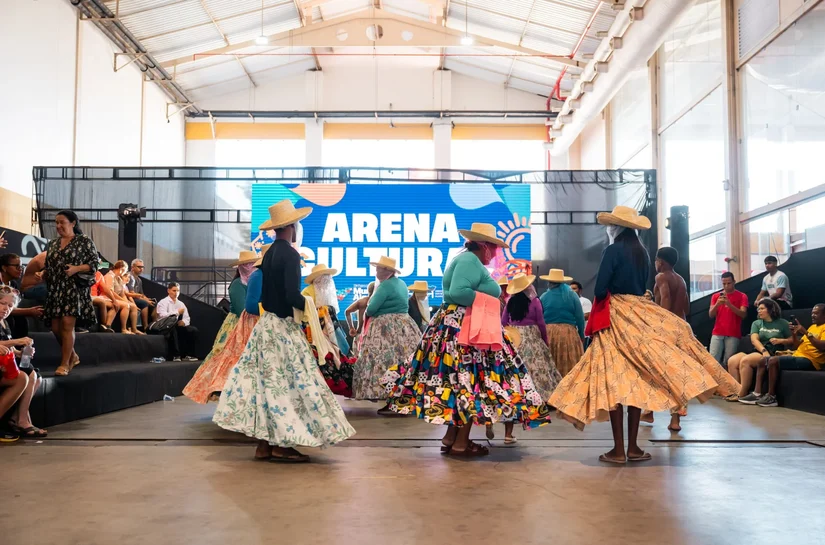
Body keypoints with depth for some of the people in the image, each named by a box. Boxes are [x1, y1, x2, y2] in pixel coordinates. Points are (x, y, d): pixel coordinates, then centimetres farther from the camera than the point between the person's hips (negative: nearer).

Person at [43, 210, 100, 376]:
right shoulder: (52, 243, 16)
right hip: (55, 289, 6)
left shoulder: (84, 241, -1)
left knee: (67, 324, -13)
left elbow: (95, 262, -4)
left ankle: (65, 363, -5)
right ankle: (73, 356, 24)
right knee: (55, 327, 4)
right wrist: (43, 275, 2)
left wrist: (76, 268, -17)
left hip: (75, 288, -6)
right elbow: (48, 266, 22)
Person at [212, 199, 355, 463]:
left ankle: (265, 443, 13)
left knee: (269, 381, 9)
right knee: (286, 382, -2)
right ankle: (280, 445, 2)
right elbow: (292, 296, -24)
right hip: (283, 326, -8)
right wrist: (308, 305, -6)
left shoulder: (270, 253, 10)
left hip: (267, 323, 8)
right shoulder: (290, 254, -16)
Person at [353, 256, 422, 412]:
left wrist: (367, 313, 7)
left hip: (386, 329, -9)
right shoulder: (401, 283, 15)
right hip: (404, 327, 9)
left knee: (387, 364, -7)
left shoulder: (385, 285, -13)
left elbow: (370, 309, -16)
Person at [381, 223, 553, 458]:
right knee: (471, 382, -6)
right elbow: (458, 292, -25)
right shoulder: (470, 260, -12)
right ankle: (460, 443, -2)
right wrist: (488, 301, -14)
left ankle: (451, 437, 17)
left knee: (459, 382, 12)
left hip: (455, 327, 11)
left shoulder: (466, 259, 20)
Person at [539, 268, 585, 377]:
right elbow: (580, 318, 4)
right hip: (568, 334, 0)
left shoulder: (543, 297, 3)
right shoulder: (572, 295, 3)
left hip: (548, 334, 1)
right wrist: (582, 335, 16)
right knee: (570, 367, 1)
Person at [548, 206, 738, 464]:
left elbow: (600, 289, -11)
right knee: (637, 379, 6)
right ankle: (633, 447, 9)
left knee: (614, 379, -5)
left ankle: (618, 449, -6)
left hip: (615, 316, -7)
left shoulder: (613, 250, -9)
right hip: (639, 316, 7)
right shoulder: (642, 252, 13)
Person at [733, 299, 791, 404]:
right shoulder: (756, 323, 16)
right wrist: (764, 351, -19)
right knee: (732, 361, -22)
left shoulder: (782, 323, 9)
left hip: (773, 354, -5)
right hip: (758, 352, 5)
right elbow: (754, 340, -1)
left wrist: (781, 341, -12)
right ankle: (737, 391, -26)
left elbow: (792, 340, 7)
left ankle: (741, 394, -26)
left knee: (745, 360, -31)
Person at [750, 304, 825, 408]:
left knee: (773, 360, -27)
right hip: (798, 357, 9)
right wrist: (794, 334, 4)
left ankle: (771, 397, -22)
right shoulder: (812, 326, 24)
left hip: (809, 361, -9)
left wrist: (805, 332, -20)